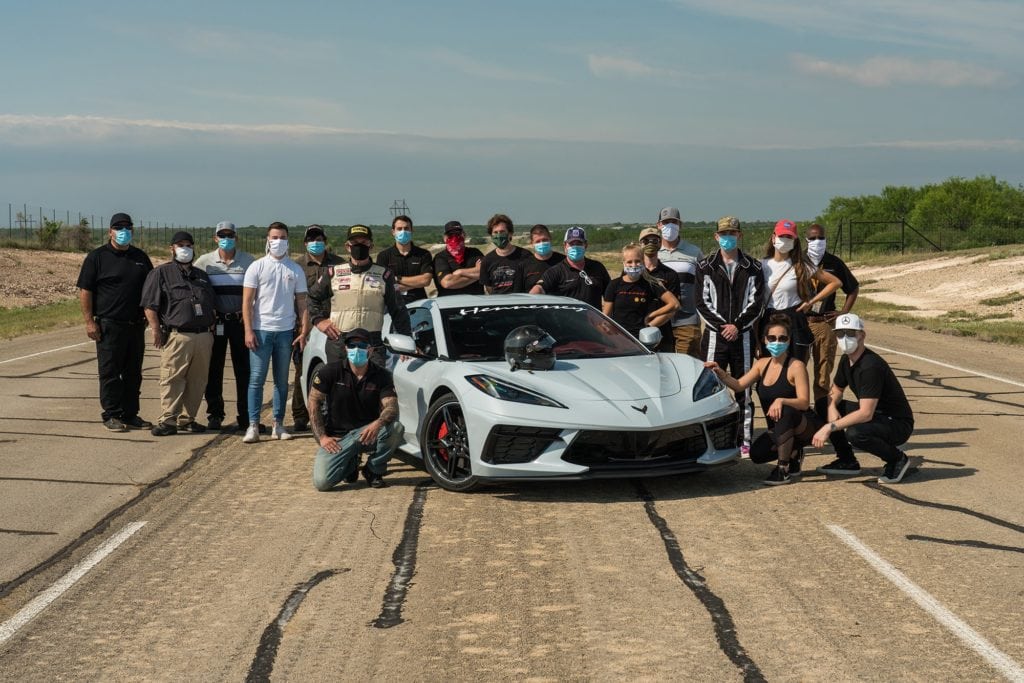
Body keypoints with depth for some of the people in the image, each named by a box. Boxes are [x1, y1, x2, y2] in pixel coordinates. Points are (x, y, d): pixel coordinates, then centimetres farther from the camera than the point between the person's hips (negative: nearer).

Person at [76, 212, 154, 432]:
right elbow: (85, 291, -5)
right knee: (110, 372, -1)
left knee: (133, 373, 9)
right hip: (109, 325, -5)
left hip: (136, 325, 5)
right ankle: (112, 415, 5)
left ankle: (130, 414, 17)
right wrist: (89, 321, -11)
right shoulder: (97, 257, -1)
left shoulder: (140, 257, 14)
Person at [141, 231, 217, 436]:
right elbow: (150, 305, -3)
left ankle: (187, 419, 14)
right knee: (172, 380, -10)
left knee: (197, 381, 6)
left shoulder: (202, 275, 23)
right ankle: (167, 421, -8)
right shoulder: (161, 273, 5)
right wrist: (156, 330, -11)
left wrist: (212, 327, 17)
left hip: (204, 336, 6)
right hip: (177, 337, -6)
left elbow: (212, 305, 29)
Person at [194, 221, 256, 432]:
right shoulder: (204, 262, 3)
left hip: (240, 320, -1)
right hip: (215, 321, 1)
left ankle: (244, 416, 5)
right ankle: (214, 414, 15)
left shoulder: (248, 261, 3)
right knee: (213, 370, 5)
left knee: (243, 370, 0)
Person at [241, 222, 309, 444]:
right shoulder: (257, 267, 2)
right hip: (261, 330, -2)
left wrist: (304, 332, -1)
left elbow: (302, 303, 8)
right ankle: (253, 426, -4)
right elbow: (247, 301, -1)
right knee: (256, 379, -5)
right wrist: (248, 331, -9)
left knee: (282, 381, 7)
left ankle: (278, 425, 13)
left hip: (285, 331, 2)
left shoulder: (295, 270, 9)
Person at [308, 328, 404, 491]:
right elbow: (313, 404, -2)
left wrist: (378, 424, -37)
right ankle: (350, 464, 14)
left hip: (367, 432, 1)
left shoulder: (381, 375, -2)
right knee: (322, 482, -23)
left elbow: (392, 407, -14)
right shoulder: (330, 372, -4)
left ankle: (373, 470, -4)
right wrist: (322, 437, -12)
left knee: (396, 428, -31)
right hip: (338, 437, -1)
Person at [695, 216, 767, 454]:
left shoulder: (753, 268, 6)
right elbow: (702, 302, 0)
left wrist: (737, 325, -11)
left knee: (743, 389, 4)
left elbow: (756, 303, 0)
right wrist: (722, 325, -11)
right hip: (714, 335, 0)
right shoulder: (705, 267, 5)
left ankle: (745, 440, 9)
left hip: (743, 335, 1)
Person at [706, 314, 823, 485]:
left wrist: (781, 401, -40)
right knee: (756, 454, -17)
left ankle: (783, 470, -29)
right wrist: (720, 373, -20)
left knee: (785, 411, -37)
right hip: (778, 431, 6)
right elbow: (739, 385, -3)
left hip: (806, 427, -6)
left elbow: (804, 402, -22)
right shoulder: (762, 364, 5)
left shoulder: (796, 366, -14)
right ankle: (793, 454, 14)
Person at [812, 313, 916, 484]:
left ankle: (897, 458, -7)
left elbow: (865, 413, -33)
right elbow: (836, 390, 14)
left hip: (898, 424, -9)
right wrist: (832, 408, -10)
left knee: (855, 433, -35)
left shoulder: (870, 366, -28)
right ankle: (847, 461, 10)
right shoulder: (846, 360, 1)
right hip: (874, 415, 9)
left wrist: (830, 427, -33)